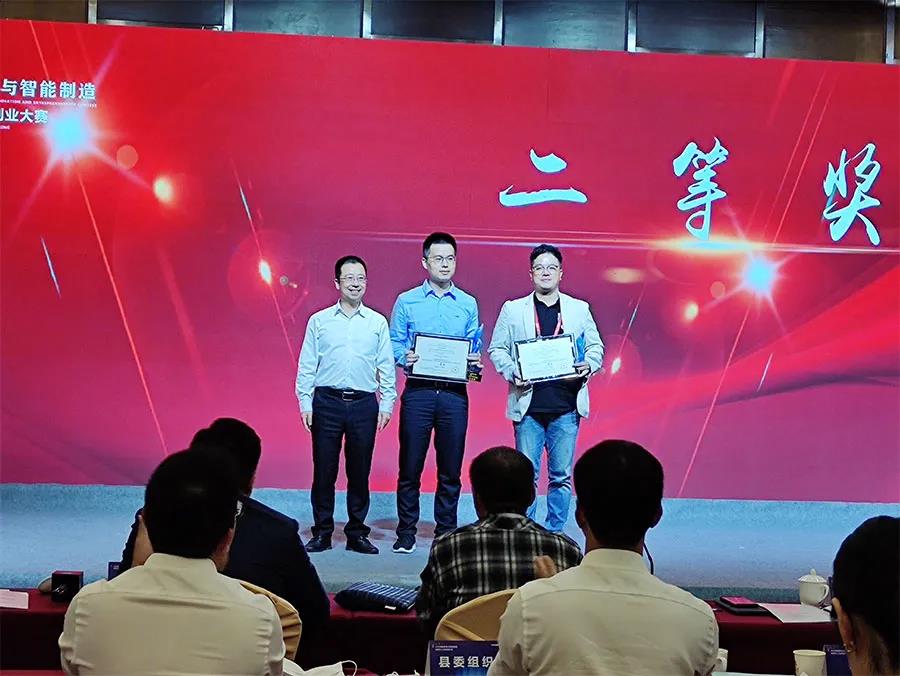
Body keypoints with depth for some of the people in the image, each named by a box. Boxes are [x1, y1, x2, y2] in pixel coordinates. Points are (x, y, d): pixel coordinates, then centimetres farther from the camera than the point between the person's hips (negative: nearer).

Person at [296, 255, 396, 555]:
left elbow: (386, 367, 8)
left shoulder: (377, 322, 8)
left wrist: (387, 403, 2)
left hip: (364, 404, 1)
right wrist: (305, 403, -1)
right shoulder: (319, 321, 6)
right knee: (324, 470, 3)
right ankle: (322, 532, 14)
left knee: (360, 471, 6)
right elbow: (306, 366, 6)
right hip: (327, 402, 0)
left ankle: (357, 533, 17)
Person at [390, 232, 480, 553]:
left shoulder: (468, 304, 10)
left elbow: (474, 349, 12)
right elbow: (394, 344, 4)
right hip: (418, 392, -1)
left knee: (451, 469, 6)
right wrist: (405, 357, -16)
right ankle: (406, 532, 14)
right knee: (410, 466, 2)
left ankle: (446, 532, 17)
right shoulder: (407, 302, 5)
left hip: (455, 394, 2)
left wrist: (475, 361, -8)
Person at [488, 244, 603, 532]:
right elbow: (497, 348, 8)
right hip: (528, 405, -1)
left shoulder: (579, 309, 12)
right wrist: (512, 372, -9)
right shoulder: (512, 309, 8)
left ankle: (555, 533, 14)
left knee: (561, 475, 4)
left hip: (566, 406, 1)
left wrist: (589, 365, -7)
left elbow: (595, 347, 14)